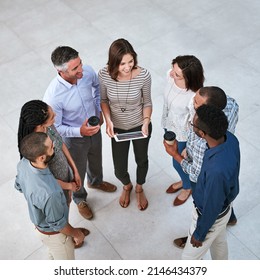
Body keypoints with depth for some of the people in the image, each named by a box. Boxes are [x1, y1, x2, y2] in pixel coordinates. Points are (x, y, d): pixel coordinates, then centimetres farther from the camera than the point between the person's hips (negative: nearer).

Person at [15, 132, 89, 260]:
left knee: (54, 253, 38)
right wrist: (77, 234, -8)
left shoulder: (23, 164, -25)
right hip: (53, 233, -7)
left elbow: (19, 186, -1)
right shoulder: (49, 193, -47)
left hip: (39, 223, 7)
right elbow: (58, 225, -28)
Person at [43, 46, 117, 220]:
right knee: (78, 172, 23)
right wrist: (79, 131, -35)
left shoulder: (87, 71, -23)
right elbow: (54, 128, -23)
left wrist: (100, 110, -1)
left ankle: (96, 181, 67)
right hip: (74, 138, -4)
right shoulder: (53, 96, -38)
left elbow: (97, 86, 3)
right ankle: (80, 199, 55)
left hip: (95, 129, 5)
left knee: (96, 160, 33)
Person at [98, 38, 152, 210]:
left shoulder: (143, 75, -26)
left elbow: (147, 102, -10)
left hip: (140, 126, 0)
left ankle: (139, 188, 57)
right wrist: (108, 120, -21)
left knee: (141, 160, 24)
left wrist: (146, 122, -26)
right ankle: (127, 186, 51)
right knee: (119, 170, 12)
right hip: (118, 128, 1)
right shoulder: (104, 75, -24)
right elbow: (104, 100, -6)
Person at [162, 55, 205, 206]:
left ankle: (188, 187, 55)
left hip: (181, 135, -6)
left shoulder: (194, 98, -40)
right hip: (168, 126, 7)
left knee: (179, 163, 21)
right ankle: (184, 180, 63)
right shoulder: (171, 76, -21)